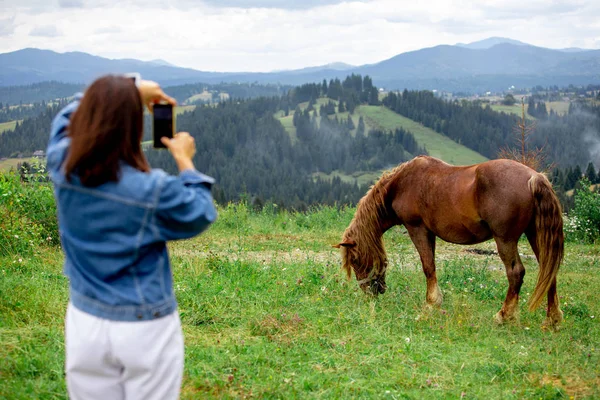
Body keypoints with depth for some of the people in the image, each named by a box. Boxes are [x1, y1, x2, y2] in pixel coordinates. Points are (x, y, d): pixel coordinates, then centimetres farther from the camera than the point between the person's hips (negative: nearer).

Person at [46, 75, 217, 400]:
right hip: (146, 328, -4)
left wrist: (130, 92, 16)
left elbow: (70, 114, 11)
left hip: (85, 322, 4)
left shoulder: (61, 166, -10)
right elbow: (201, 215, -4)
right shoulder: (154, 190, -23)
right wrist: (185, 161, 6)